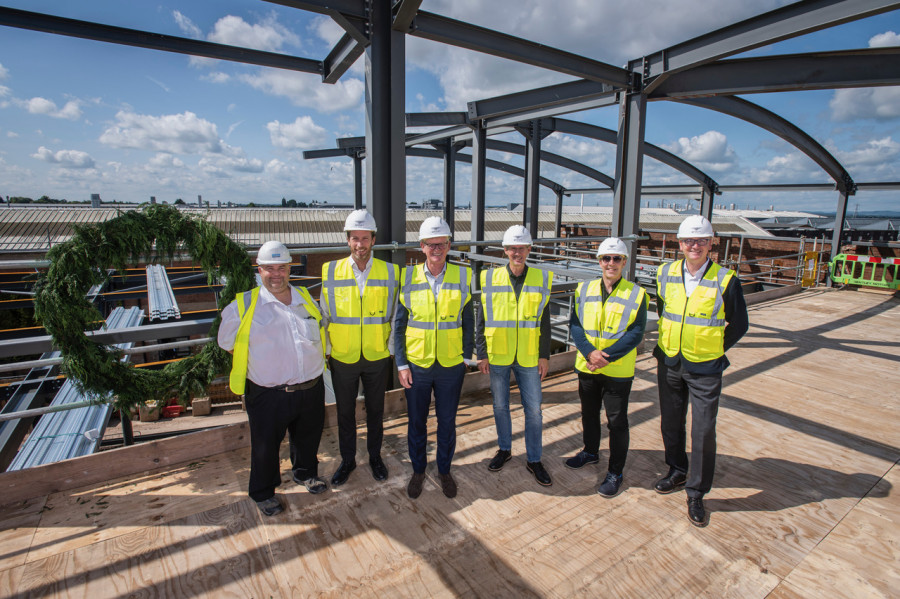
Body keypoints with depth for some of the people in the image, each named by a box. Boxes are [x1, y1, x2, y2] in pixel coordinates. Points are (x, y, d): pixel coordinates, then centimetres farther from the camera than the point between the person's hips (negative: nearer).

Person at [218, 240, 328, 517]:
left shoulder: (306, 298, 5)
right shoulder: (243, 306, -8)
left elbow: (319, 332, 18)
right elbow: (228, 344, 5)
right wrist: (257, 366, 4)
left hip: (311, 388, 4)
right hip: (269, 395, -4)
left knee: (308, 436, 22)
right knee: (266, 445, 13)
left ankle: (305, 472, 50)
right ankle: (263, 493, 38)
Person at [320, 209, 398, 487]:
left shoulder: (389, 272, -5)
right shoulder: (331, 271, -5)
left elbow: (395, 316, 2)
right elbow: (324, 316, 3)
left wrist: (393, 350, 1)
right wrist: (326, 351, 2)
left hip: (378, 358, 0)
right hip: (342, 359, 0)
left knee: (375, 410, 16)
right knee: (345, 413, 15)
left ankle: (375, 456, 38)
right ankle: (347, 460, 37)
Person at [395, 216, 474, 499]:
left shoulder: (462, 277, -3)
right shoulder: (409, 278, -5)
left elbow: (468, 322, 4)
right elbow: (399, 324, 0)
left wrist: (468, 356, 1)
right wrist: (401, 364, -4)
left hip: (451, 366, 0)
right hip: (416, 365, 0)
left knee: (447, 422, 15)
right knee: (416, 422, 15)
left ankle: (444, 470, 37)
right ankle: (418, 471, 38)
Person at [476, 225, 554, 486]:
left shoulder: (541, 279, -1)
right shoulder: (490, 278, -4)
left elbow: (544, 322, 4)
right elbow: (480, 320, 0)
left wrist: (545, 355, 2)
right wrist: (481, 354, -2)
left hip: (528, 357, 0)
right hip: (497, 356, 0)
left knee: (533, 408, 7)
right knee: (500, 405, 14)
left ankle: (534, 459, 25)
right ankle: (504, 449, 36)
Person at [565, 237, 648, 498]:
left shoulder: (636, 294, -8)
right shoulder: (584, 289, 0)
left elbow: (636, 333, -12)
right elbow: (574, 324, -2)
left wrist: (607, 356, -20)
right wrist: (589, 352, -17)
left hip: (618, 371, -3)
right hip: (587, 366, 4)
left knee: (617, 422, 7)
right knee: (589, 413, 21)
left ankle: (615, 472, 24)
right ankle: (591, 451, 44)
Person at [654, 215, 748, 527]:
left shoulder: (725, 280, -11)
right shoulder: (666, 273, -1)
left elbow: (739, 325, 0)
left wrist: (713, 352, 0)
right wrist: (668, 344, 12)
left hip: (705, 369, -3)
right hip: (669, 363, 4)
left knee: (703, 430, 0)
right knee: (671, 422, 16)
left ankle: (696, 493, 16)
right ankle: (677, 470, 38)